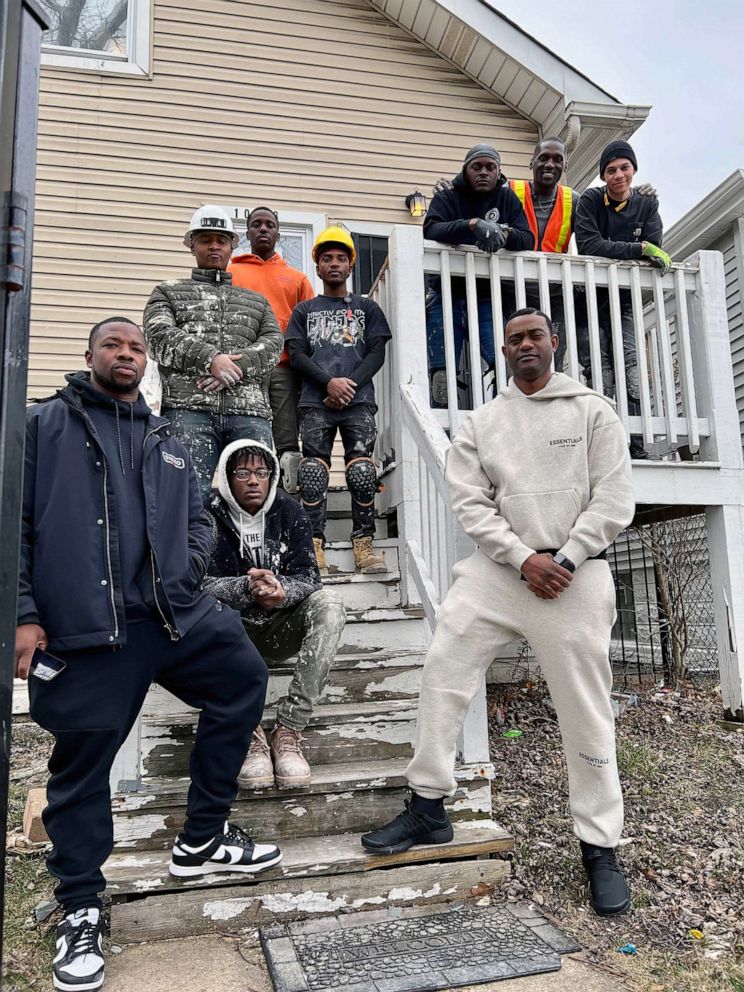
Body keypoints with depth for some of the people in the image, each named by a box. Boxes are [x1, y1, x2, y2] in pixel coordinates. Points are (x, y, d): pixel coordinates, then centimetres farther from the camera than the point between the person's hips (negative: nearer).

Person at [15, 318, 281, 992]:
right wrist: (24, 613, -8)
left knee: (244, 679, 4)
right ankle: (81, 910, 25)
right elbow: (17, 522, 0)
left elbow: (197, 519, 22)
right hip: (82, 629, -5)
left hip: (176, 613, 5)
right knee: (81, 764, 3)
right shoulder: (44, 425, 7)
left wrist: (189, 568, 1)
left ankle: (201, 839, 21)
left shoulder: (167, 444, 20)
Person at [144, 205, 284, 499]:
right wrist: (210, 359, -13)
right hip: (188, 408, -2)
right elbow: (160, 337, 3)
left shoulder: (256, 300, 28)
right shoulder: (168, 292, 22)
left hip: (250, 411, 2)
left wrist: (236, 367, -9)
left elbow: (273, 344, 11)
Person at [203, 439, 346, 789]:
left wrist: (280, 591, -34)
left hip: (280, 631, 1)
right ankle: (249, 733, -27)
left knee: (329, 604, -26)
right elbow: (200, 583, -18)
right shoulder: (209, 515, -8)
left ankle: (288, 730, -26)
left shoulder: (289, 511, -3)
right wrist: (246, 588, -37)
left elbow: (308, 577, -11)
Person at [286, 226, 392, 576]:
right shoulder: (305, 310, 20)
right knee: (313, 474, -7)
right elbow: (296, 354, 8)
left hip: (358, 402, 0)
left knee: (362, 472, -10)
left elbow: (377, 353, 9)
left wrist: (350, 384, -8)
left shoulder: (367, 308, 20)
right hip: (315, 403, 1)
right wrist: (329, 382, -9)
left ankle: (364, 545, -5)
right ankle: (314, 548, -4)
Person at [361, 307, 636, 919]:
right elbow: (471, 503, 0)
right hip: (499, 571, 3)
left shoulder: (593, 410, 4)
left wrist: (565, 559, -12)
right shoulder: (482, 422, 9)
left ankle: (600, 848, 20)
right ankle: (428, 810, 14)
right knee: (443, 672, -3)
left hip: (575, 576, -2)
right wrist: (524, 559, -11)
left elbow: (614, 499, -2)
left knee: (586, 712, 3)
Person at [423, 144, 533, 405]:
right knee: (442, 374, -9)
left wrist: (505, 233, -19)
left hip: (489, 299, 2)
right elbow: (431, 231, -13)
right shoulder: (447, 198, 8)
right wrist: (473, 224, -28)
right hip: (447, 297, -1)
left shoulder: (507, 198, 15)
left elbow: (527, 239, 3)